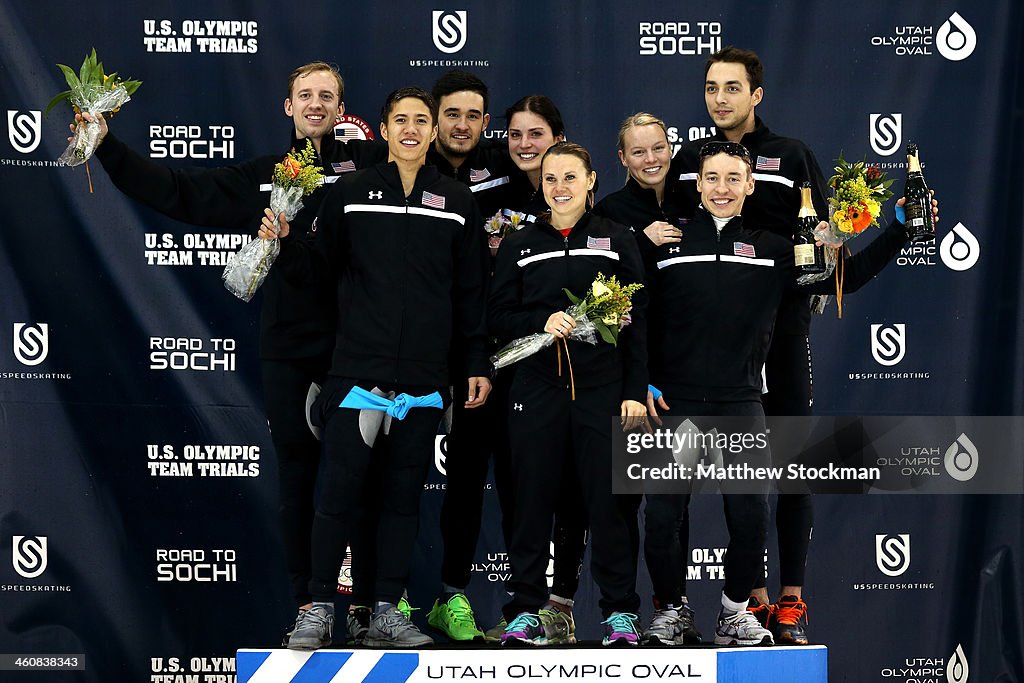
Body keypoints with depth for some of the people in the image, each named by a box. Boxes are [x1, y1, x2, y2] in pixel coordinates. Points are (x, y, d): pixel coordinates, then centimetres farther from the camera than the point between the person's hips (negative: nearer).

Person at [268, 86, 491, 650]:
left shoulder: (456, 203, 9)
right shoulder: (350, 194, 5)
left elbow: (471, 292, 10)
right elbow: (320, 270, 9)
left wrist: (477, 363, 7)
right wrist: (284, 244, -9)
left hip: (424, 381, 2)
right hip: (357, 371, -2)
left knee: (403, 496, 7)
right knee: (339, 492, -3)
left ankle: (387, 614, 14)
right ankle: (319, 610, 7)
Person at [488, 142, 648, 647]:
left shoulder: (617, 241, 7)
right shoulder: (519, 246, 11)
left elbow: (636, 320, 4)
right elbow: (498, 317, 8)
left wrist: (635, 391, -3)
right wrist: (543, 322, -12)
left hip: (602, 387, -1)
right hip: (537, 388, 1)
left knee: (607, 499, -2)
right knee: (533, 497, 1)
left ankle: (620, 611, 7)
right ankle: (526, 609, 9)